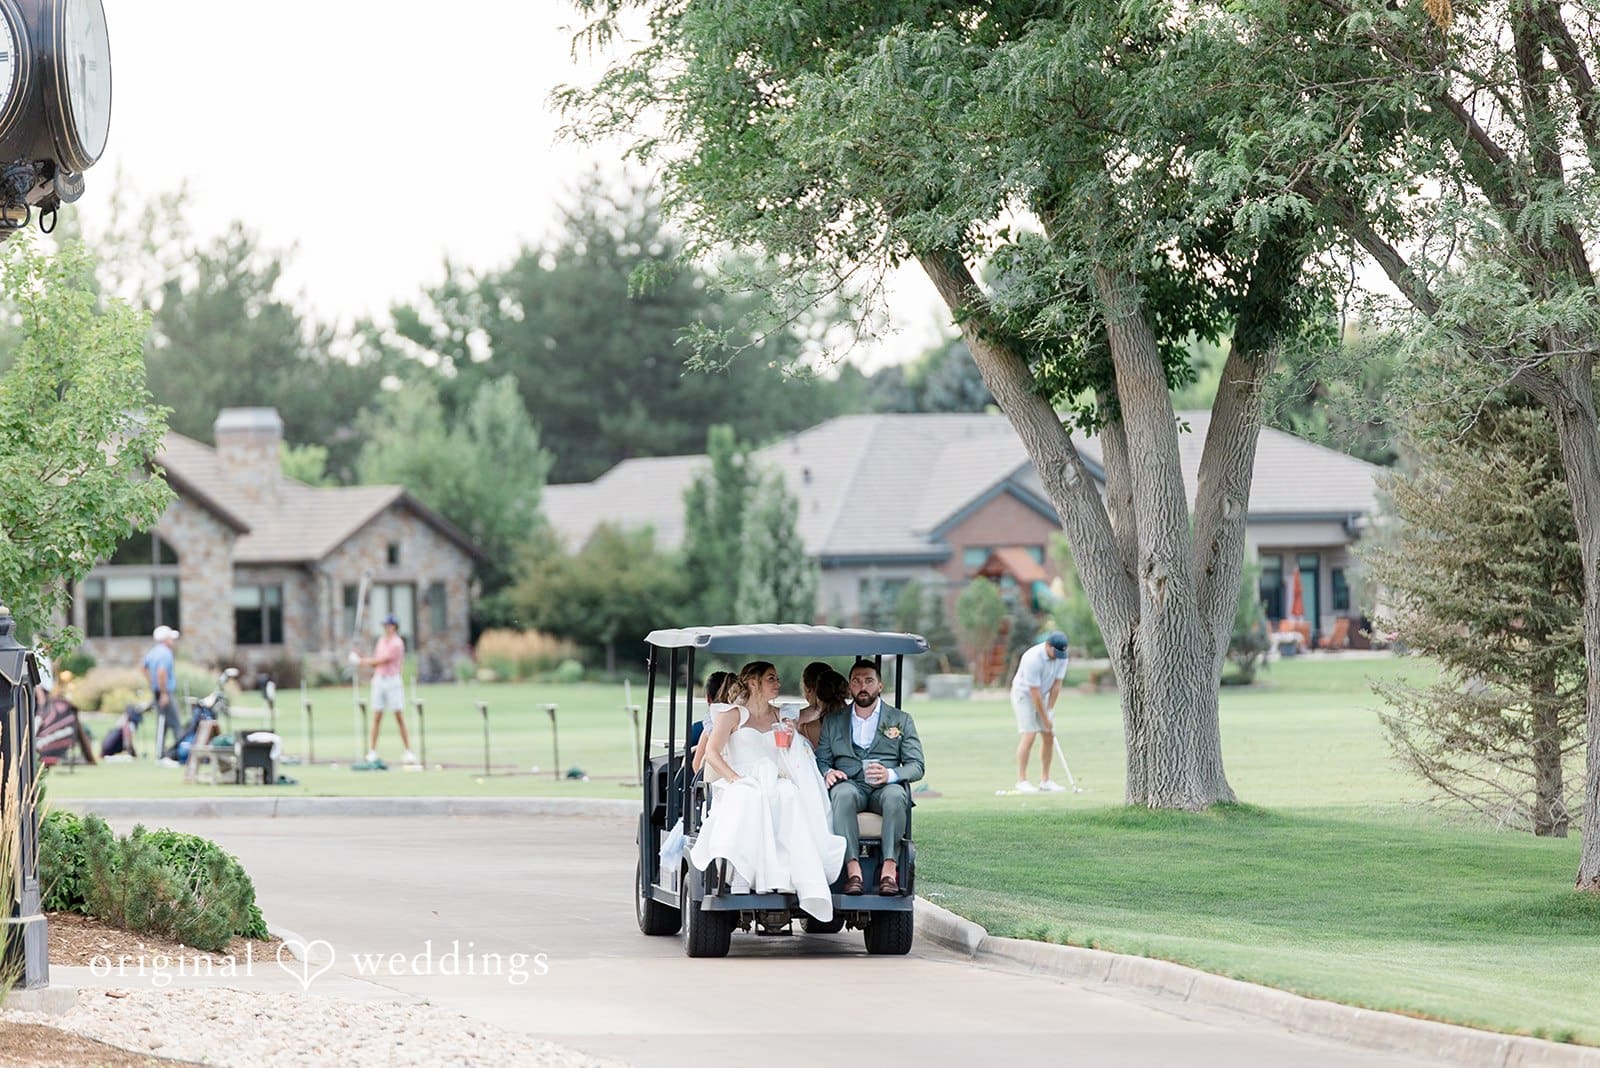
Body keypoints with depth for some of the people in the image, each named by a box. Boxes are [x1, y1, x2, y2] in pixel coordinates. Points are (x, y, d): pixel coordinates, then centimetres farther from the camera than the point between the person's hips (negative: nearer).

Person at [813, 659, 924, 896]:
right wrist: (827, 773, -11)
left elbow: (916, 766, 7)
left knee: (895, 795, -37)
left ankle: (889, 870, -42)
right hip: (850, 785, 0)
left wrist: (891, 775, -15)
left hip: (885, 787, 0)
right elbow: (821, 759, 15)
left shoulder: (901, 720, 16)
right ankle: (853, 870, -43)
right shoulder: (833, 722, 21)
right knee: (842, 793, -37)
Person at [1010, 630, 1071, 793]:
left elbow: (1056, 685, -7)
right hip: (1024, 695, -7)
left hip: (1043, 696, 7)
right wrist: (1045, 719, -22)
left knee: (1049, 737, 2)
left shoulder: (1061, 657, -12)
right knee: (1029, 735, -16)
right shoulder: (1033, 659, -32)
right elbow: (1034, 693, -27)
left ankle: (1045, 780, 8)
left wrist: (1049, 711, -10)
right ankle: (1021, 781, -14)